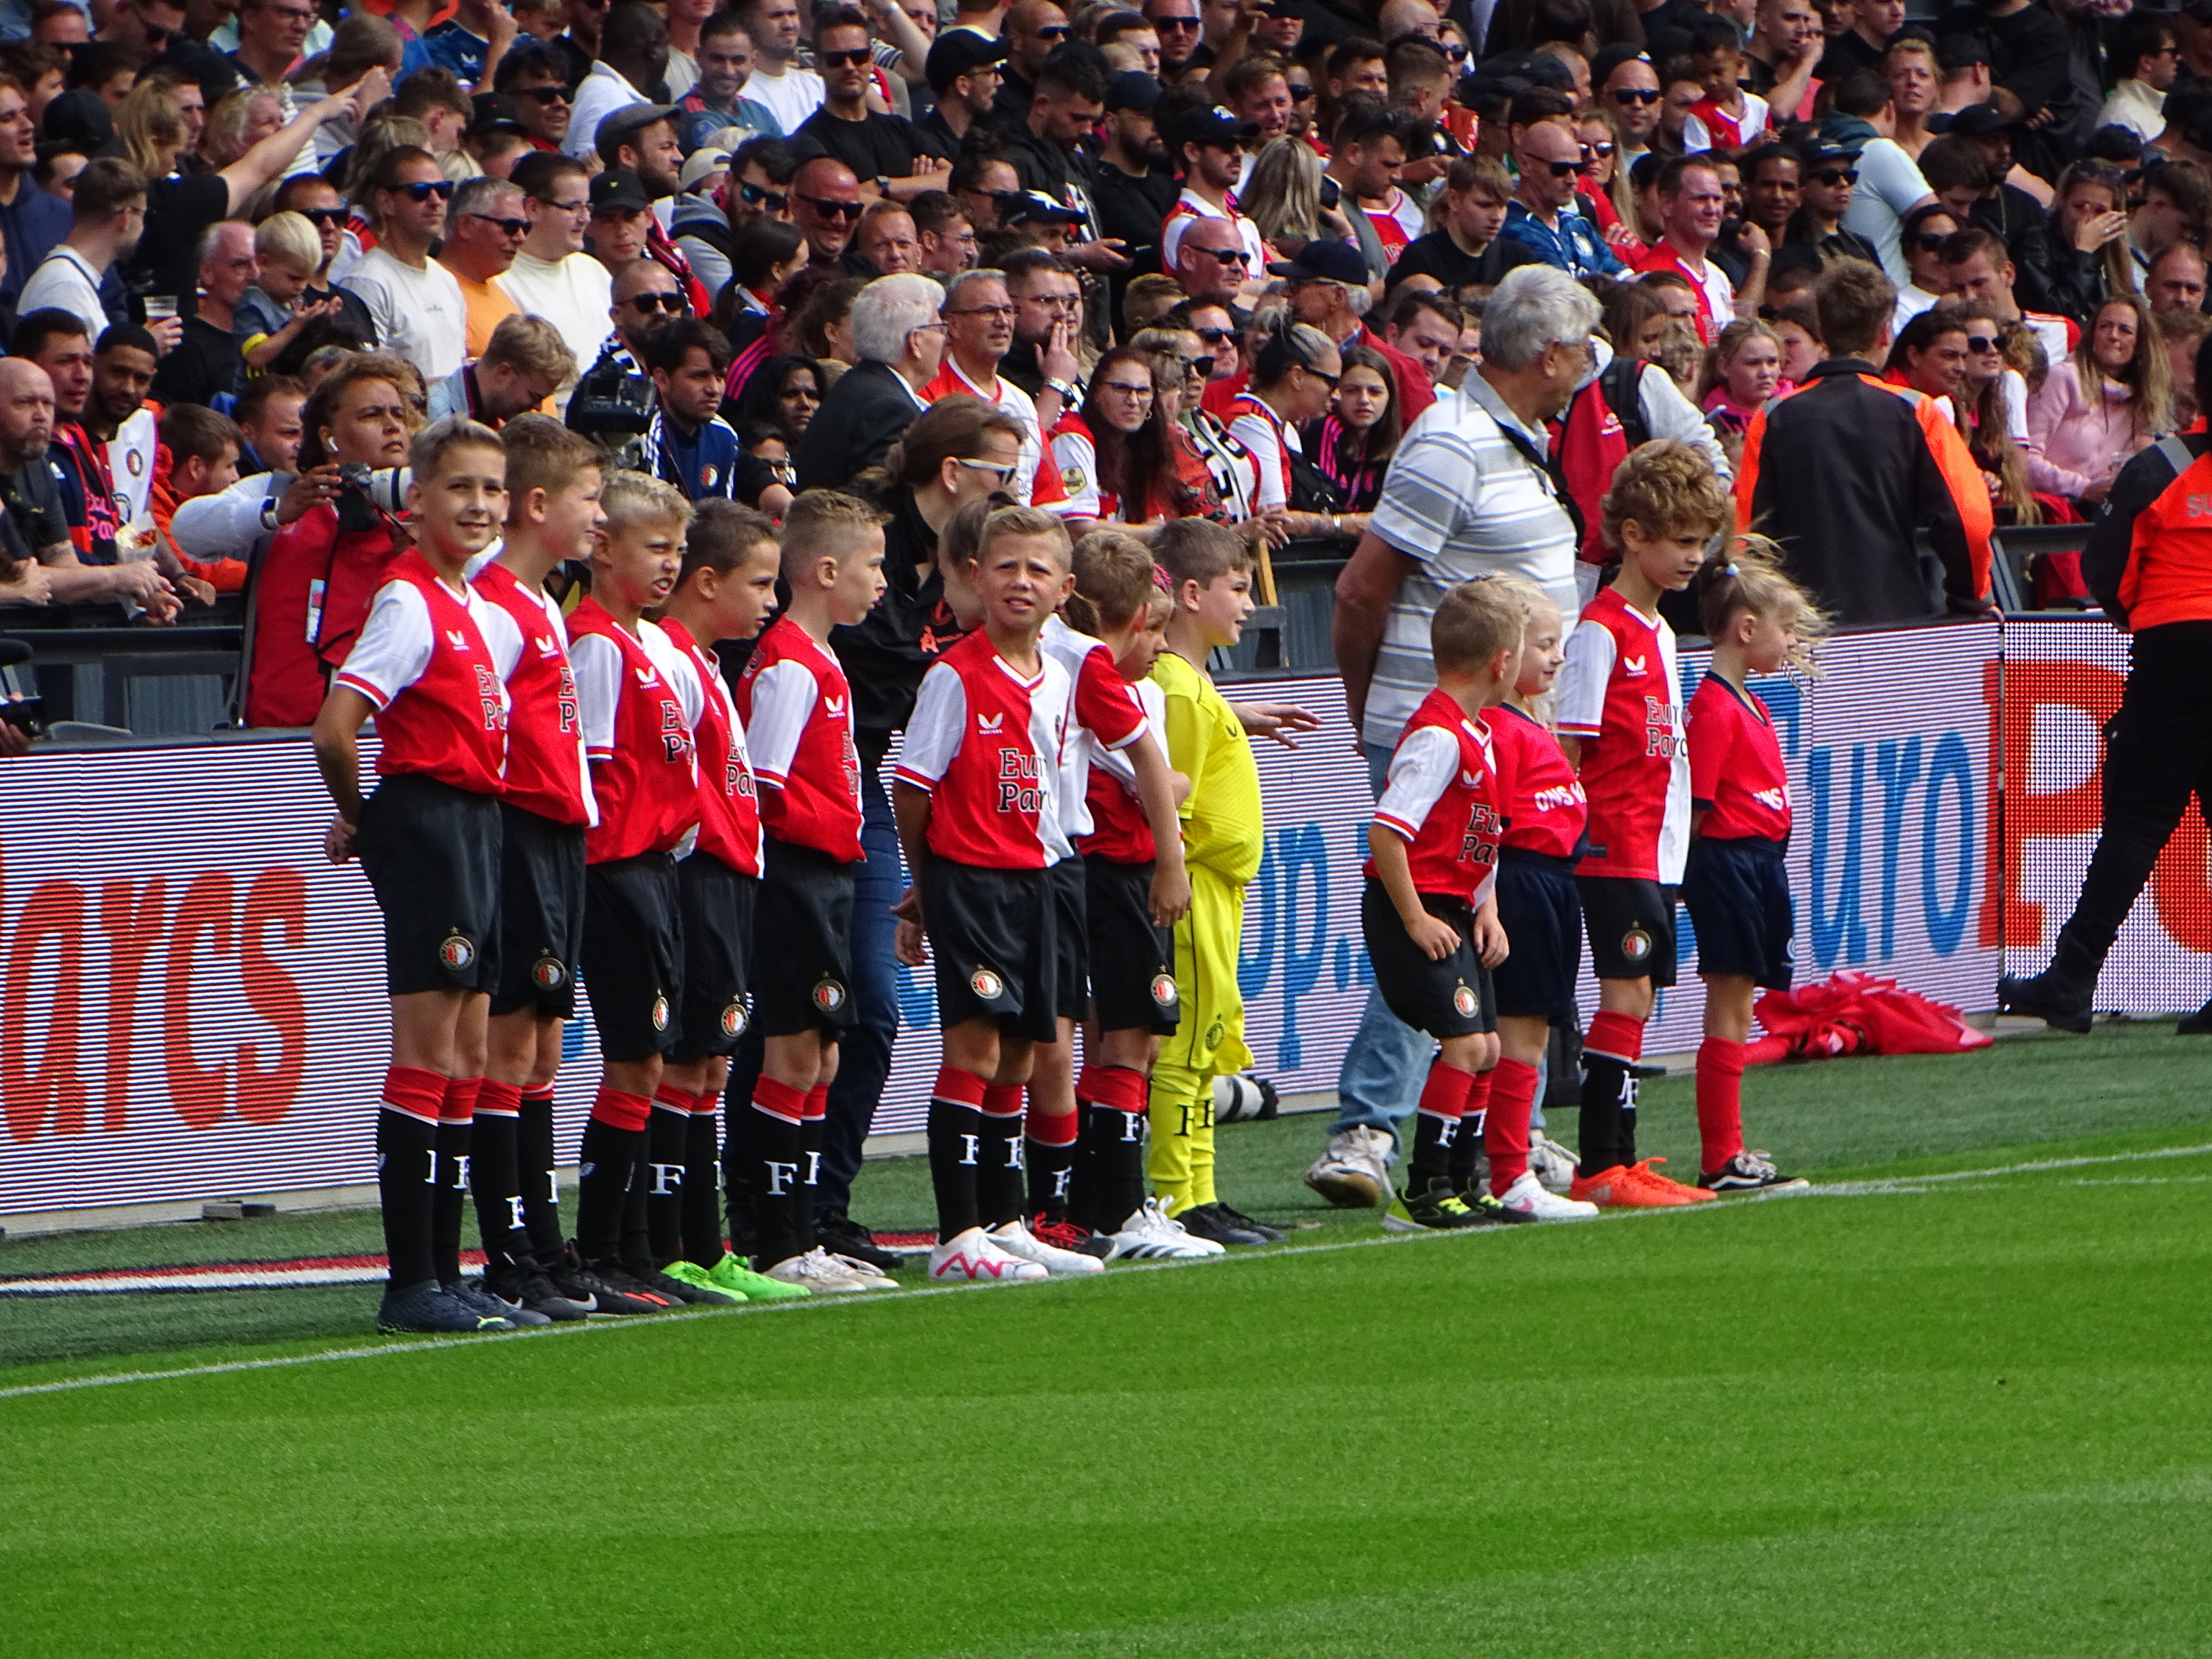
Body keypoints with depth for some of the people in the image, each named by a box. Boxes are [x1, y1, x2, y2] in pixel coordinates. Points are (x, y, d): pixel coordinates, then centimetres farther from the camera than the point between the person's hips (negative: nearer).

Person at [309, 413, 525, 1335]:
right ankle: (412, 1284, -8)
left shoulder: (488, 616, 15)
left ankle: (443, 1272, 14)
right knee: (428, 1048, -9)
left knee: (467, 1053, 10)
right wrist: (360, 818, -5)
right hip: (425, 820, -9)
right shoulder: (410, 604, -12)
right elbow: (334, 730, -21)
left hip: (480, 822, 9)